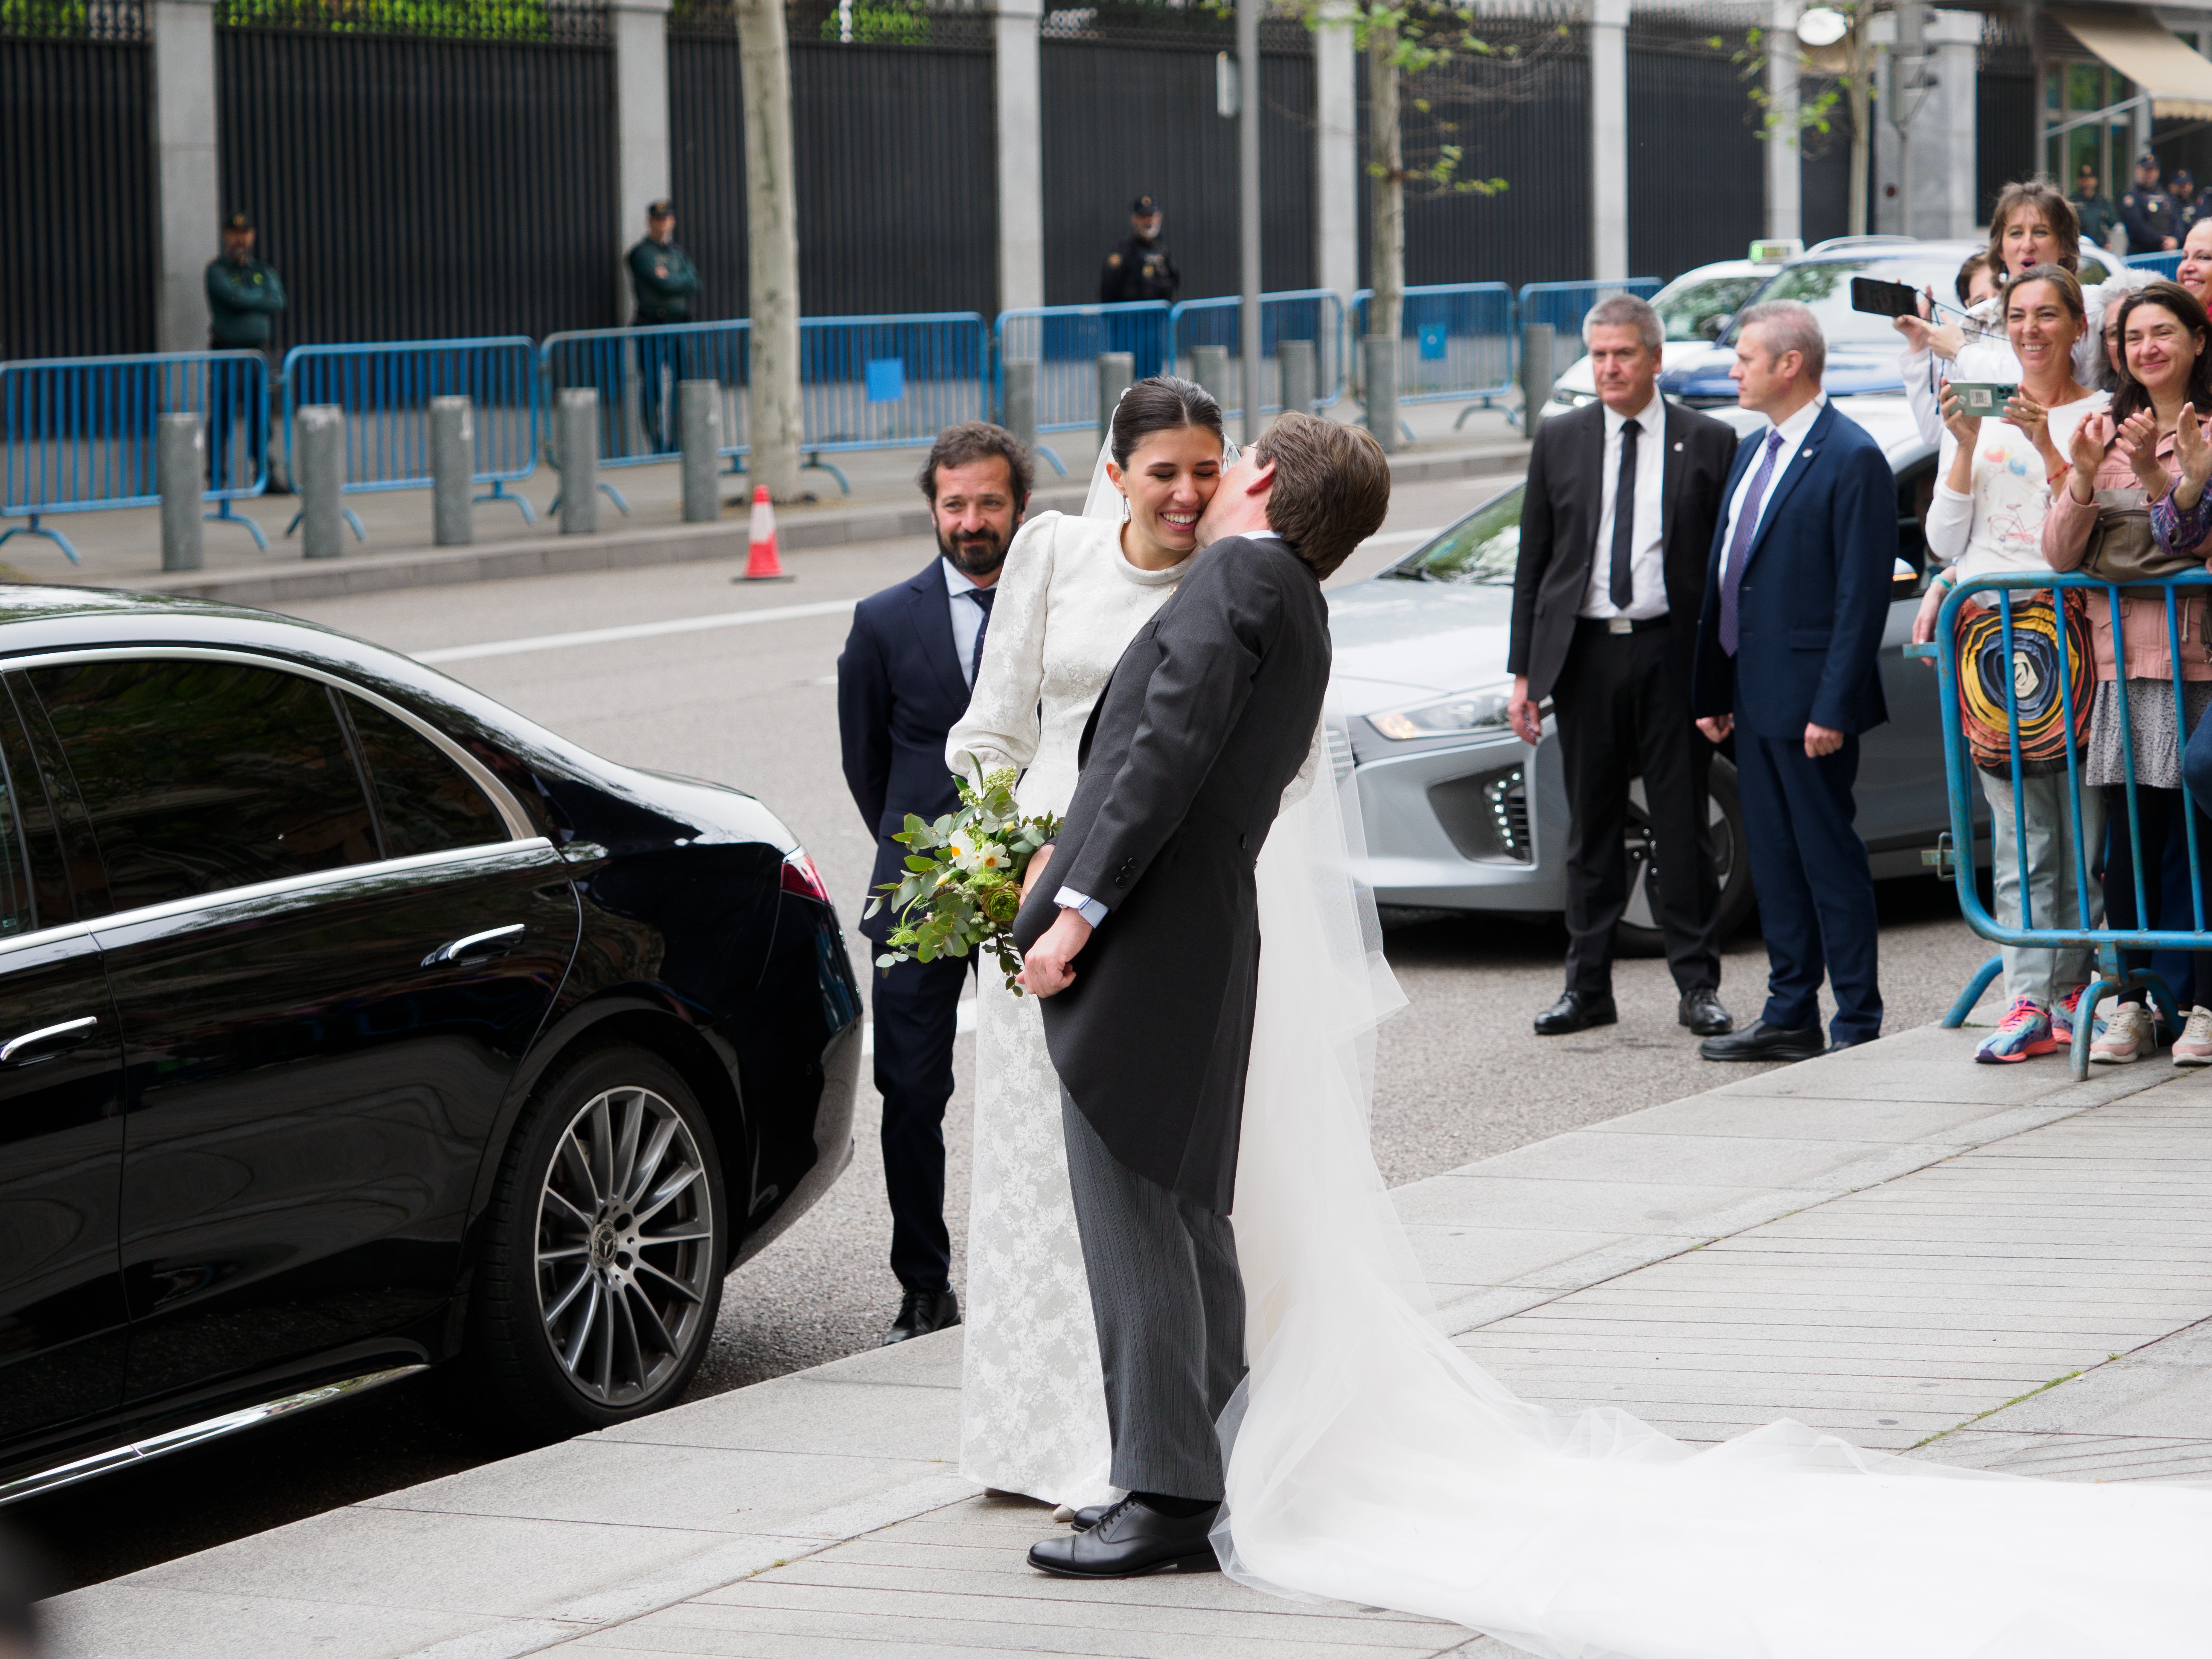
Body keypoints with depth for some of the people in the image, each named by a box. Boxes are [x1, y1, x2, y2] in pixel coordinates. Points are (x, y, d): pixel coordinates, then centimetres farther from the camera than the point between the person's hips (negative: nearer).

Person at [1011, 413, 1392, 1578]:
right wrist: (1067, 860, 27)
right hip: (1202, 952, 10)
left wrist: (1076, 909, -20)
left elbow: (1170, 751, -18)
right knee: (1186, 1221, 13)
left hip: (1143, 945, -10)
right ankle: (1207, 1486, 18)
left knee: (1137, 1220, -8)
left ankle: (1168, 1498, -8)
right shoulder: (1300, 614, 21)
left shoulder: (1236, 576, -8)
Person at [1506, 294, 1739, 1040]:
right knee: (1591, 825, 6)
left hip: (1673, 651, -2)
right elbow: (1533, 562, 10)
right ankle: (1587, 985, 12)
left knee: (1683, 823, 1)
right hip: (1585, 651, 2)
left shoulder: (1708, 443, 2)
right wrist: (1523, 671, 4)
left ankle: (1698, 984, 8)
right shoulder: (1559, 442, 8)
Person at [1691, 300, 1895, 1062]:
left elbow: (1863, 594, -16)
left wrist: (1833, 708, -20)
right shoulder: (1753, 453, 15)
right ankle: (1790, 1016, 19)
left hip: (1808, 700, -9)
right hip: (1753, 695, 9)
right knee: (1773, 858, 12)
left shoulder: (1852, 459, -13)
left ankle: (1857, 1023, 3)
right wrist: (1711, 689, 14)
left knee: (1830, 858, -3)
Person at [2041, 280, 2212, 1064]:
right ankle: (2130, 1006, 7)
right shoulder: (2106, 433, 13)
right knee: (2129, 838, 2)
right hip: (2124, 664, 3)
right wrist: (2083, 477, -9)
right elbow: (2060, 553, 7)